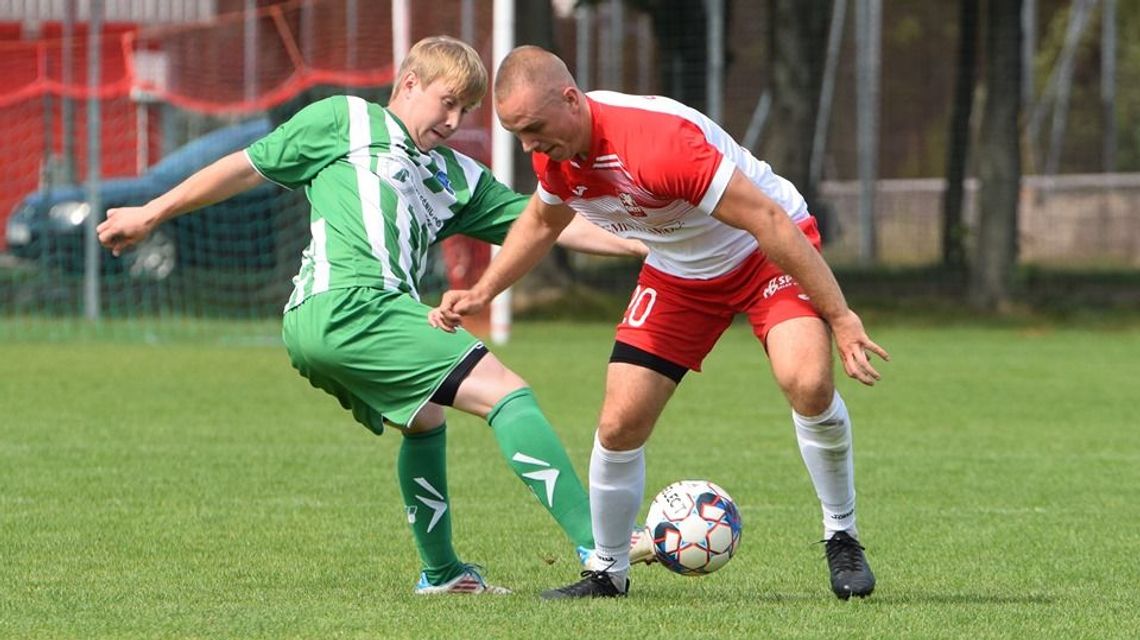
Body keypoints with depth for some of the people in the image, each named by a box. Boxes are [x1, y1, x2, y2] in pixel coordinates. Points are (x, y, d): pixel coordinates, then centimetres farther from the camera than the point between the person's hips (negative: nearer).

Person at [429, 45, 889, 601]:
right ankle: (608, 572, 16)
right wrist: (480, 293, 8)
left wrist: (839, 317, -31)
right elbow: (542, 221, 14)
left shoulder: (657, 142, -38)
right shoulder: (555, 153, -13)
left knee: (807, 382, -31)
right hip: (677, 273, 6)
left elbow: (768, 220, -33)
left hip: (766, 253, -6)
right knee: (619, 425, -5)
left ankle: (841, 540, -10)